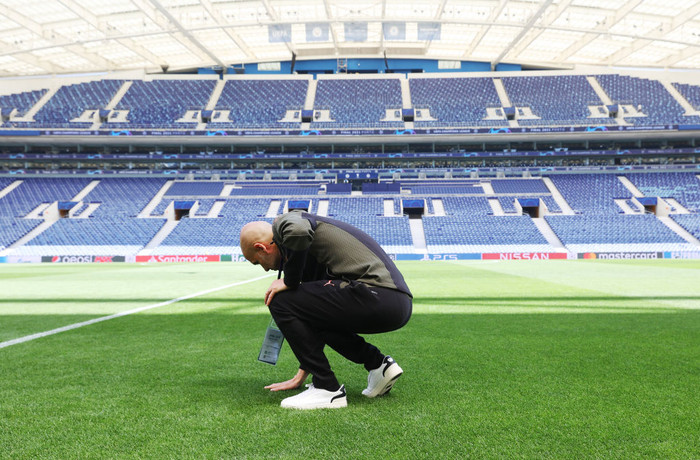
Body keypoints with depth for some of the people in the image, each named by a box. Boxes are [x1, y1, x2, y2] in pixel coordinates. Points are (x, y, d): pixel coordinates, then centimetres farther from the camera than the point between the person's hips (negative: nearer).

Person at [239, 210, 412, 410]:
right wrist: (300, 377, 39)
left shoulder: (284, 222, 3)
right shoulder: (308, 254, 30)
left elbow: (299, 230, -26)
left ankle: (328, 389, 1)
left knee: (280, 301, -4)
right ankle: (378, 363, 19)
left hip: (377, 294, -10)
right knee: (315, 313, 31)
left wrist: (289, 281, -7)